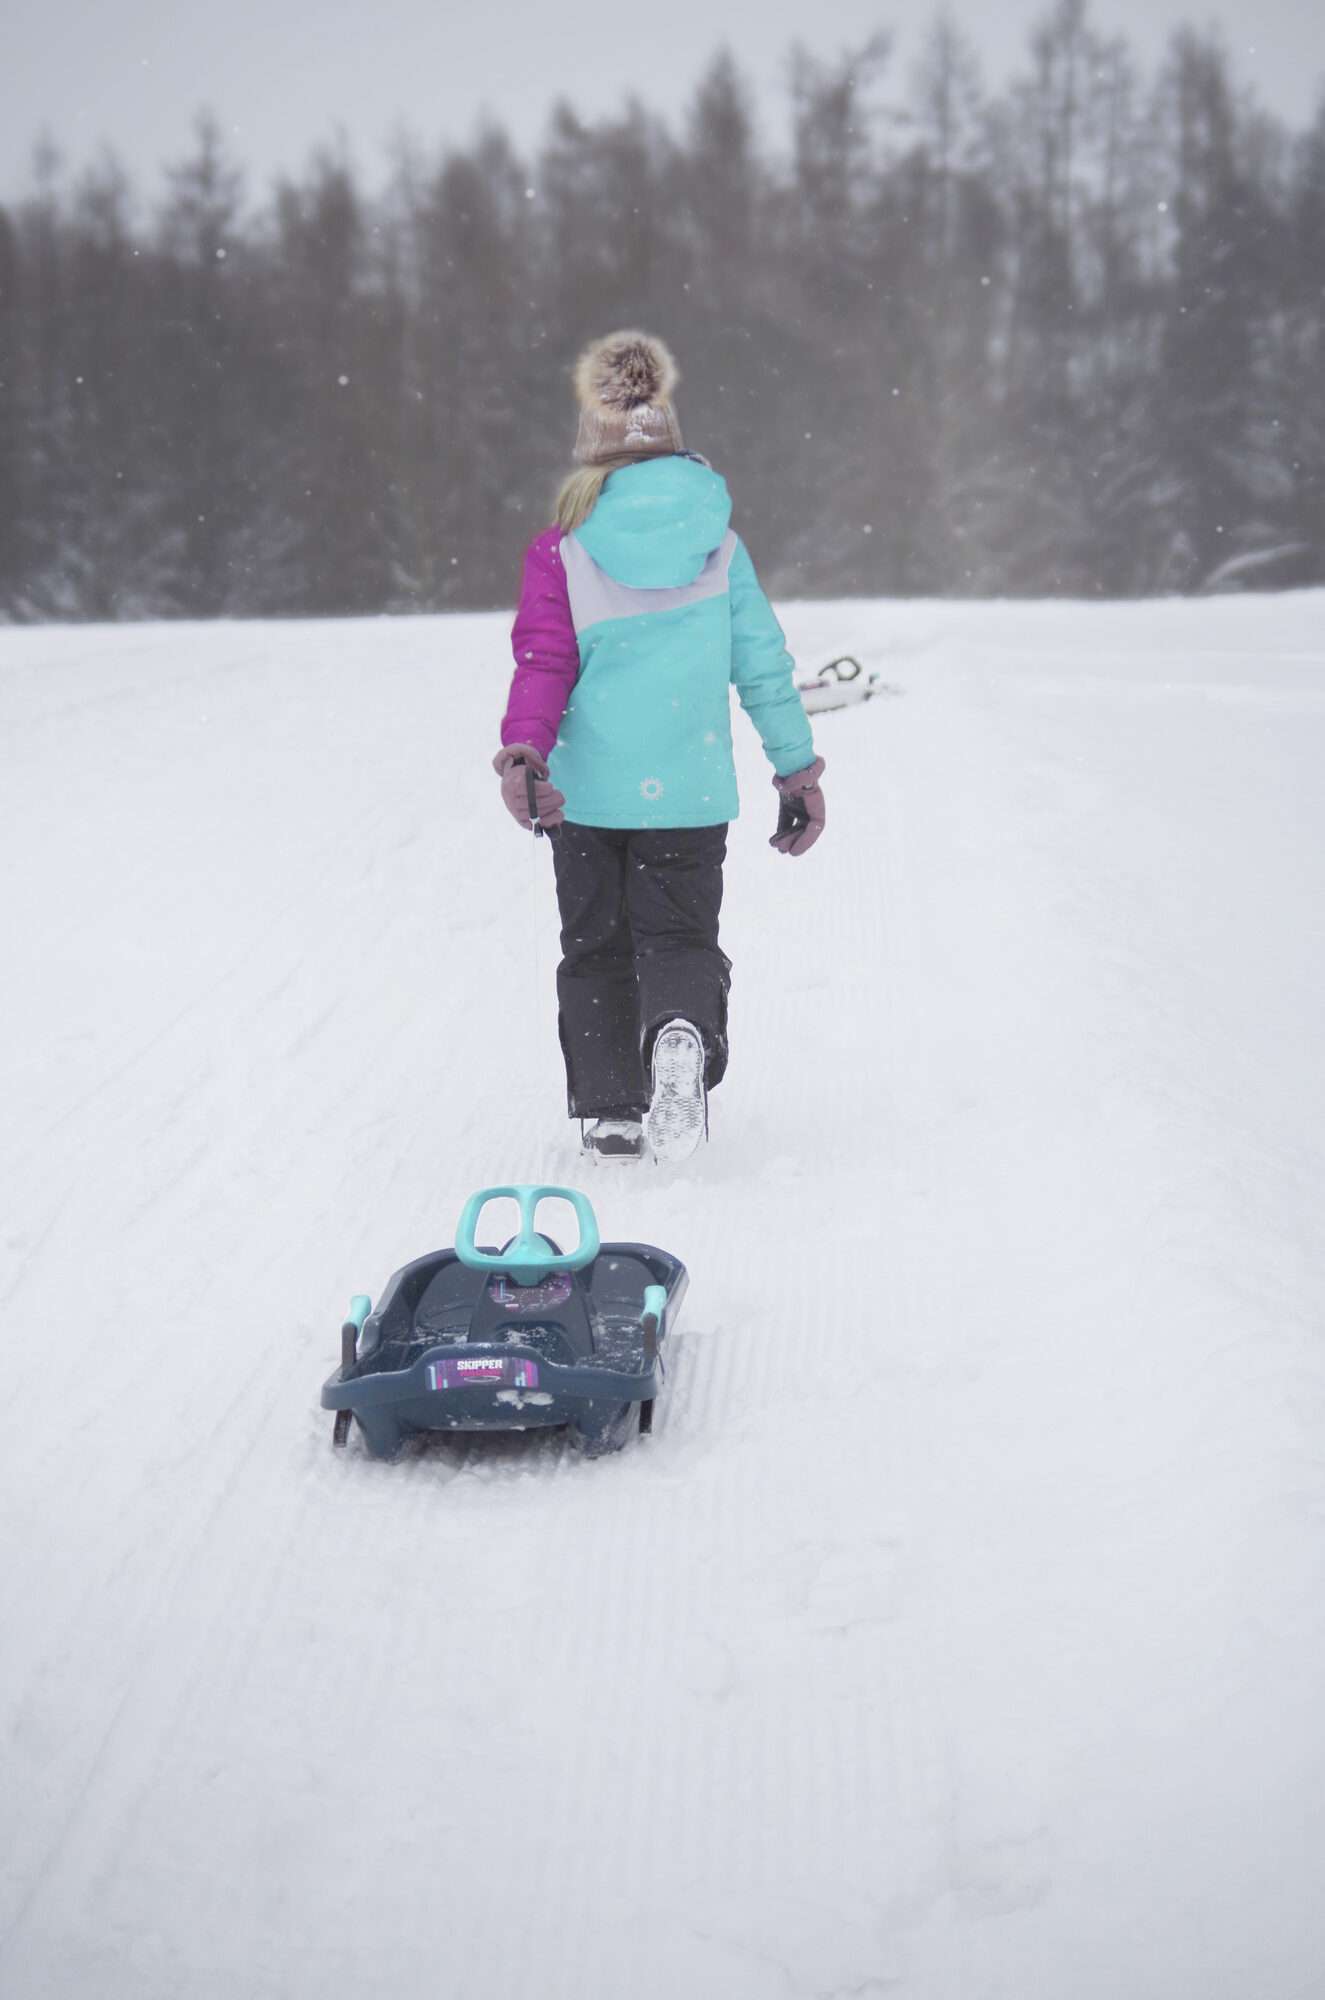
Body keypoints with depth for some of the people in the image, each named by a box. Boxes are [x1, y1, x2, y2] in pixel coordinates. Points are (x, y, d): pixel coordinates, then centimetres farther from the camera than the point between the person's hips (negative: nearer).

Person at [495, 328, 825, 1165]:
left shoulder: (562, 555, -4)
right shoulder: (720, 547, 1)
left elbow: (543, 666, -13)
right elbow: (765, 664, 5)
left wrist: (523, 753, -13)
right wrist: (797, 768, 12)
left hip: (588, 789, -1)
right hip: (691, 786, 1)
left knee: (596, 945, 14)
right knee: (679, 933, 8)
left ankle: (610, 1110, 12)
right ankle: (683, 1032, -25)